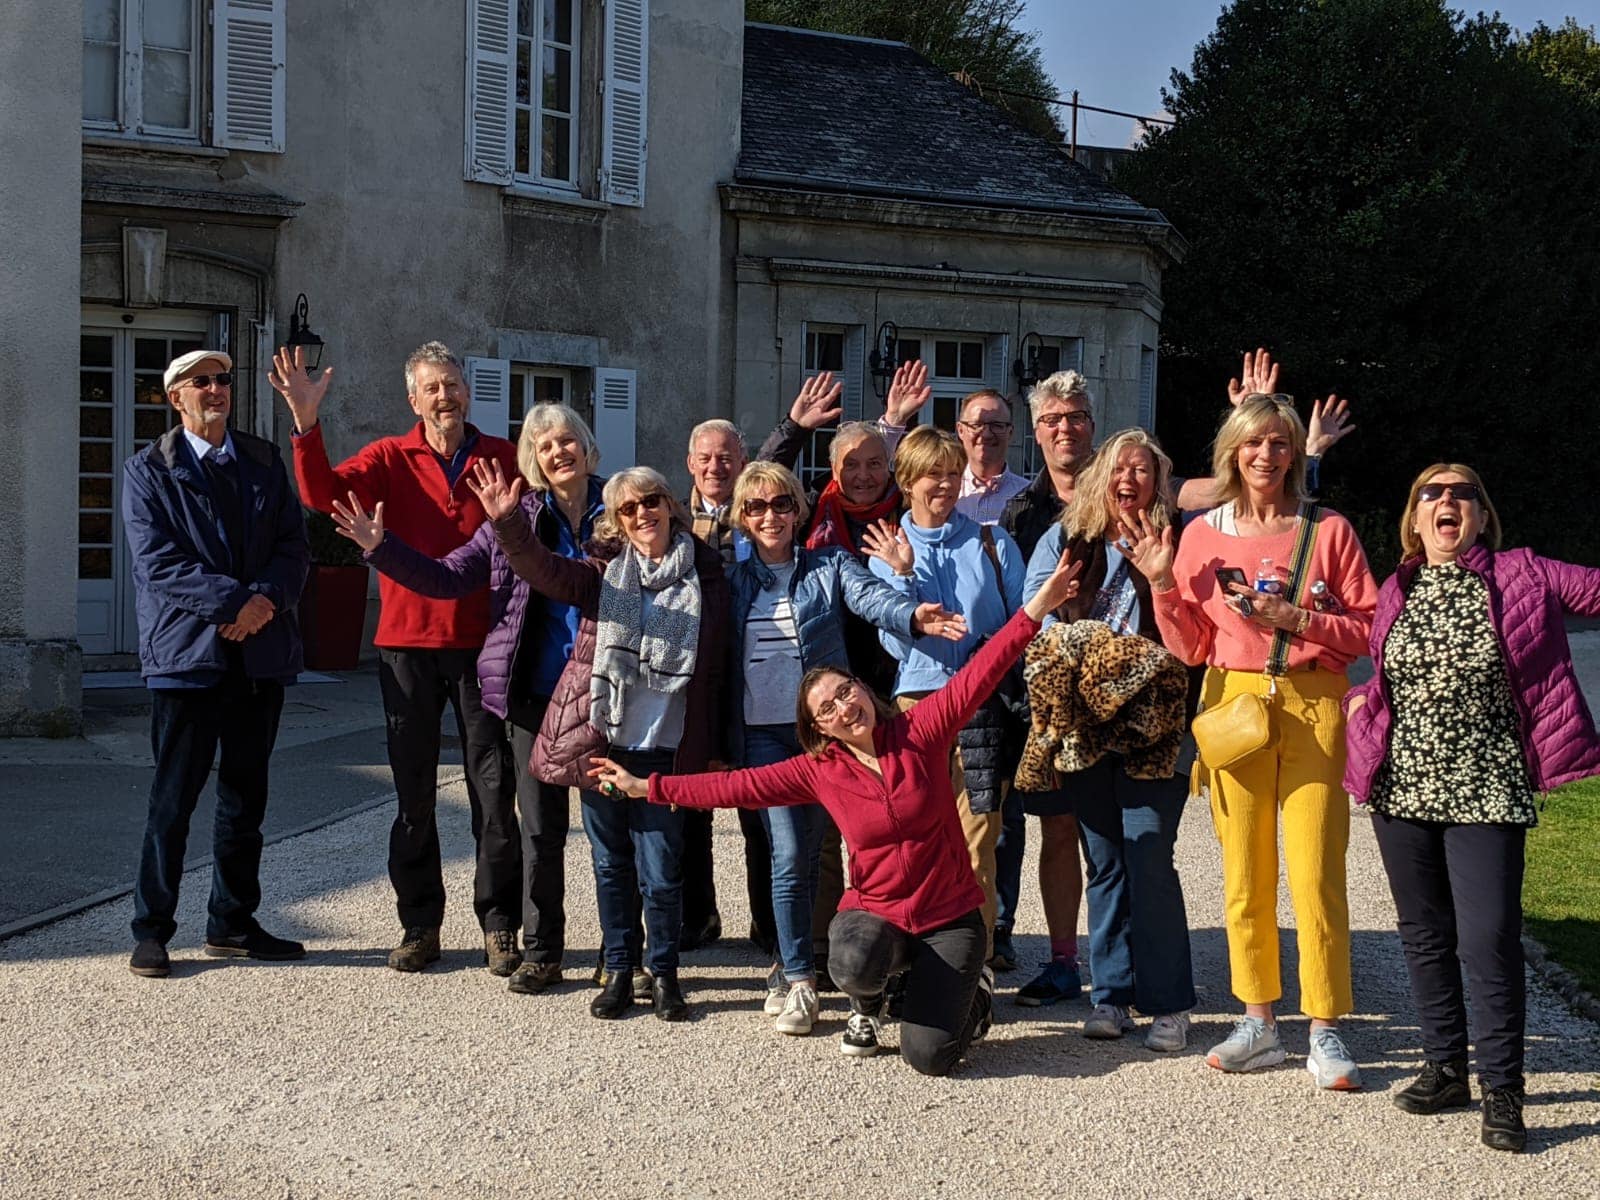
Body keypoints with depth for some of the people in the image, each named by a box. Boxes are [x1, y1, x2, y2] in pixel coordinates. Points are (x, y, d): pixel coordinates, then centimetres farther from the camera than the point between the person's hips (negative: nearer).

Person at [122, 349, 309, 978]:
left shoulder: (264, 462, 13)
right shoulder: (148, 471, 1)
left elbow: (294, 547, 6)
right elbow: (157, 562, -10)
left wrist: (265, 600, -13)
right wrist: (235, 601, -18)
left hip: (260, 653, 4)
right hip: (187, 654, -4)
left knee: (246, 798, 11)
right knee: (173, 800, -1)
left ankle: (232, 925, 21)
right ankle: (151, 931, 9)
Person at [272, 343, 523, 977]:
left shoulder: (504, 459, 4)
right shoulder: (390, 459, 3)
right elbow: (323, 493, -13)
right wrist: (306, 424, -25)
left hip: (482, 644, 0)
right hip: (407, 644, 1)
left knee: (495, 792, 2)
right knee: (414, 793, 8)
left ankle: (499, 926, 12)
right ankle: (419, 925, 19)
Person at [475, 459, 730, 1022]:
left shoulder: (706, 575, 3)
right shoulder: (605, 569, 5)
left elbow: (716, 667, 5)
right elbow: (547, 572, -15)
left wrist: (715, 749, 3)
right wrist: (509, 524, -33)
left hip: (665, 748, -1)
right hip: (601, 739, 2)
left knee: (660, 873, 1)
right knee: (611, 864, 11)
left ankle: (664, 974, 18)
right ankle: (618, 970, 24)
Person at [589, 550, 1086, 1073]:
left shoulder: (918, 732, -8)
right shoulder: (819, 771, -2)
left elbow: (977, 675, -17)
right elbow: (737, 786, 0)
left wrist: (1034, 609, -28)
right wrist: (645, 787, -1)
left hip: (950, 915, -2)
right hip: (875, 911, 2)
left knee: (929, 1056, -15)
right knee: (854, 964, -35)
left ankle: (972, 993, 22)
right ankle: (866, 1007, 5)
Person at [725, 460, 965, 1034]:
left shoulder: (830, 565, 6)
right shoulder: (734, 580, 10)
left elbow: (869, 595, -14)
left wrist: (911, 615, -37)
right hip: (764, 733, 0)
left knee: (811, 852, 7)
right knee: (788, 854, -9)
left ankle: (794, 966, 24)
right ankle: (798, 977, 0)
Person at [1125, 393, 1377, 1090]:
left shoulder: (1328, 531, 3)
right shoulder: (1203, 534, 8)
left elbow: (1368, 629, 2)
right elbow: (1190, 647, 7)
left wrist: (1297, 619, -11)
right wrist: (1162, 582, -6)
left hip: (1313, 707, -2)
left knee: (1316, 874, -6)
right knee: (1244, 874, 5)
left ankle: (1325, 1032, 4)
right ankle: (1258, 1024, 16)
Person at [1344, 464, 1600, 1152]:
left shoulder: (1522, 577, -1)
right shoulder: (1396, 592, 9)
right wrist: (1359, 701, 6)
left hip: (1486, 792, -4)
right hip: (1402, 787, 4)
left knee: (1489, 939, -9)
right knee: (1425, 935, 11)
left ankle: (1502, 1091, 1)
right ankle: (1444, 1068, 24)